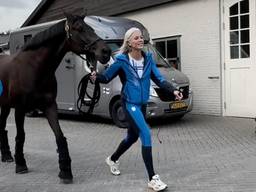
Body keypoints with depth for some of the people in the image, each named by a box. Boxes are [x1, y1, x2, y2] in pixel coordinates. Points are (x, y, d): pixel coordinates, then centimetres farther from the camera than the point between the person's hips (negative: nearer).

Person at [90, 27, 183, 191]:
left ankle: (112, 159, 47)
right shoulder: (122, 61, -12)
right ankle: (153, 179, -10)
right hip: (130, 104, -6)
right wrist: (96, 77, -26)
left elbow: (159, 79, 3)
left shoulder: (148, 59, 1)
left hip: (142, 104, 6)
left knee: (132, 137, 20)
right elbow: (107, 77, -4)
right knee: (146, 135, -17)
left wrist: (173, 90, -11)